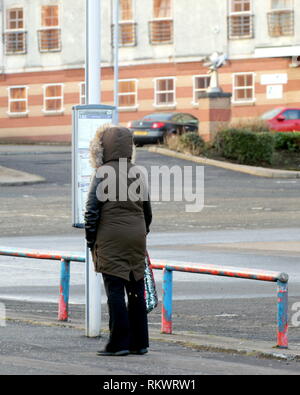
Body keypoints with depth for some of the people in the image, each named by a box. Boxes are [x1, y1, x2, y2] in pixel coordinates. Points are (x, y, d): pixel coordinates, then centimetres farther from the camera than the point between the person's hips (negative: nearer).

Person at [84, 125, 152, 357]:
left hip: (111, 240, -5)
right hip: (136, 239, 6)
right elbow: (147, 210, 14)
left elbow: (92, 209, -10)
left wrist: (91, 240, -2)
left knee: (115, 290, -3)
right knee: (136, 291, 9)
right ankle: (139, 342, 13)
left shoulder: (103, 173, -9)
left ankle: (119, 343, -5)